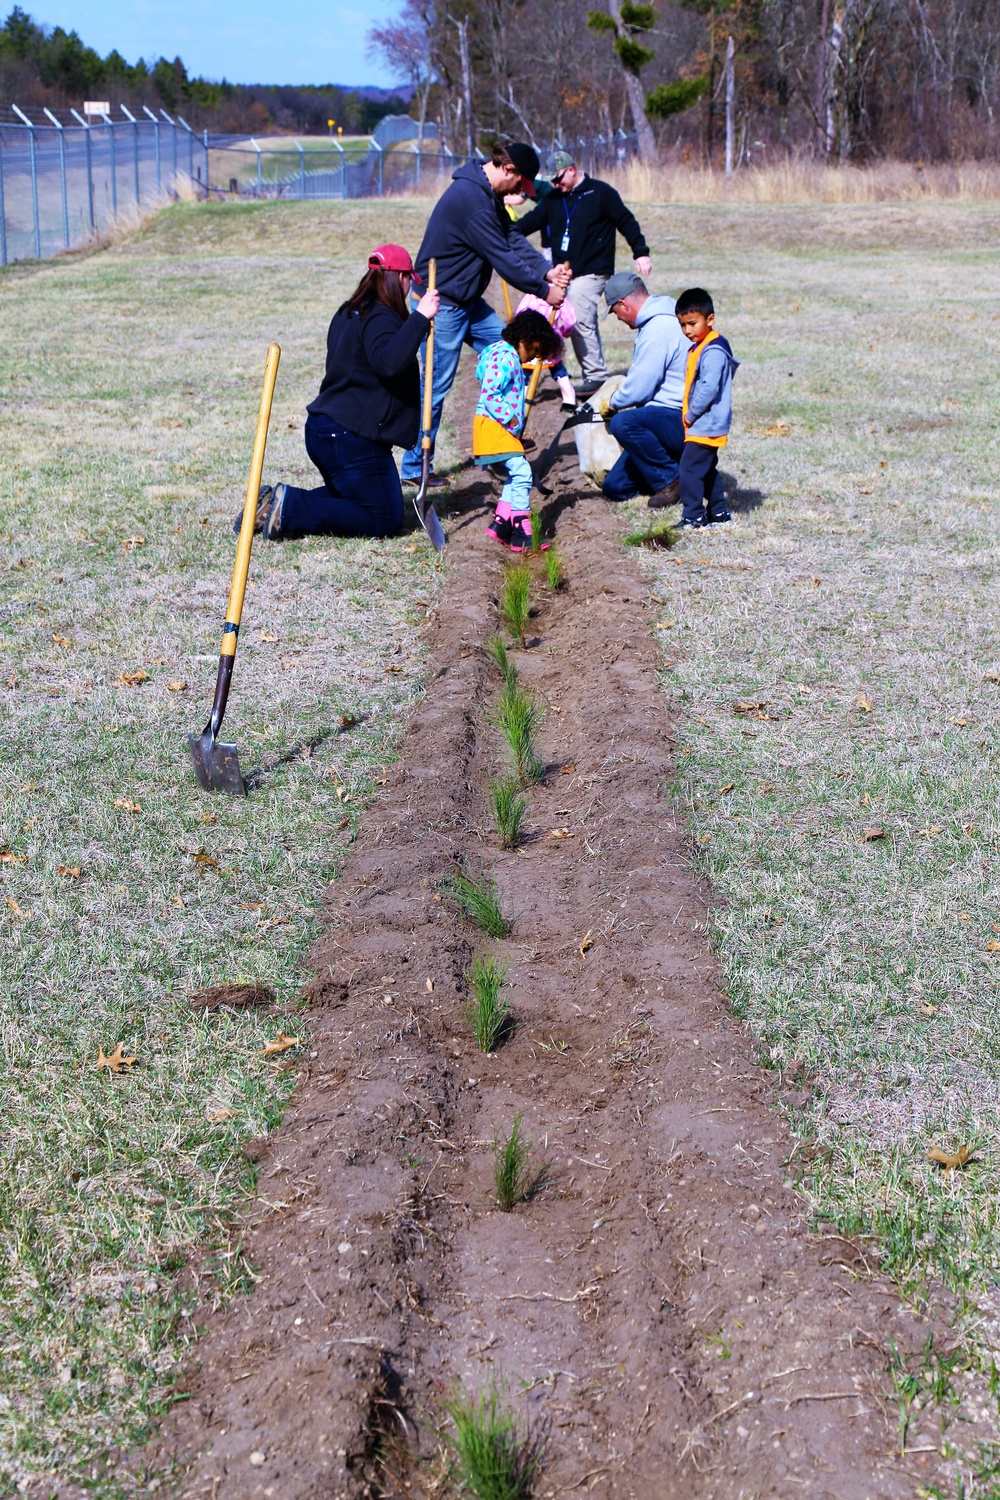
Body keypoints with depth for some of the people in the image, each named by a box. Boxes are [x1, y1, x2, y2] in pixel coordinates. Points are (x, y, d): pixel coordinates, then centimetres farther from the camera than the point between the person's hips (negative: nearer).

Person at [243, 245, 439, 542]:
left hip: (322, 428, 10)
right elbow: (389, 362, -35)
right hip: (353, 439, -10)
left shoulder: (349, 313, 15)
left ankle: (274, 502, 5)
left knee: (351, 498, 25)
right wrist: (419, 318, -34)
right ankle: (290, 509, -14)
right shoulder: (381, 318, -15)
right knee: (384, 519, -2)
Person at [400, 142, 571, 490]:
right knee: (437, 385, -4)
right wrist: (543, 290, -15)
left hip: (466, 299, 10)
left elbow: (514, 239, 4)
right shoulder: (471, 198, -25)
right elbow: (502, 257, -23)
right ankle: (415, 467, 6)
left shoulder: (489, 196, 8)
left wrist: (547, 270, -11)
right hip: (442, 302, -10)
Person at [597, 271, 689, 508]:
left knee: (622, 424, -36)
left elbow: (639, 389, -20)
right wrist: (622, 390, 23)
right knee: (614, 488, 4)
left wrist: (611, 403, -3)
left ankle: (671, 480, -18)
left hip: (680, 420, -10)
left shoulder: (657, 330, -19)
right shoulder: (657, 321, 15)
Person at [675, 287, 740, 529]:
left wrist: (691, 415, -17)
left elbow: (708, 388, -26)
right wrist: (689, 416, 12)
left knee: (690, 467, -11)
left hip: (706, 425, -11)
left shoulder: (713, 352, -19)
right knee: (707, 469, 18)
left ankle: (693, 517, -7)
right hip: (703, 425, 11)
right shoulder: (698, 347, 13)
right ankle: (718, 511, 26)